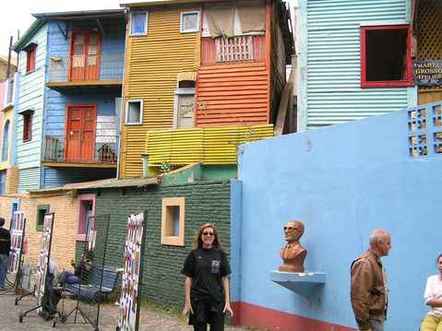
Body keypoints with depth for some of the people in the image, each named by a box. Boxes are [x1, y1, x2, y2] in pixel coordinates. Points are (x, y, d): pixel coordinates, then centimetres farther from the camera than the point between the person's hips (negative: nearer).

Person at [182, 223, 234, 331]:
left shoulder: (220, 254, 2)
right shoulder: (194, 254, 0)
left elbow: (225, 279, 4)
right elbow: (188, 279, 1)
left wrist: (227, 302, 0)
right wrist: (187, 303, -3)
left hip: (217, 301, 1)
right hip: (198, 301, 0)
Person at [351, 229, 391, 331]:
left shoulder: (376, 261, 12)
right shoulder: (365, 263, -20)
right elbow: (359, 297, -25)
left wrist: (382, 315, 18)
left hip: (378, 315, 10)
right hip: (370, 318, -10)